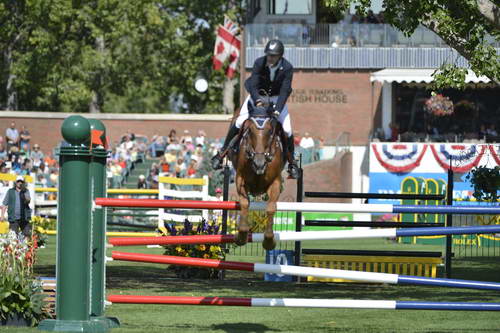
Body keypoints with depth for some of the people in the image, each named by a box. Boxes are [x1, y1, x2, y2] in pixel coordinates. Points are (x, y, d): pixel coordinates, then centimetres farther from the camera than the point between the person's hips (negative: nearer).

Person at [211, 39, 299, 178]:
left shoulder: (287, 68, -23)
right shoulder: (259, 63, -22)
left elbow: (285, 91, -28)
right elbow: (253, 85, -26)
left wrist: (278, 110, -41)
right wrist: (257, 100, -45)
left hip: (276, 98, 0)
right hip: (257, 95, 0)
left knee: (287, 129, -11)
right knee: (240, 122, -16)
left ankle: (292, 162, 9)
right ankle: (222, 152, -2)